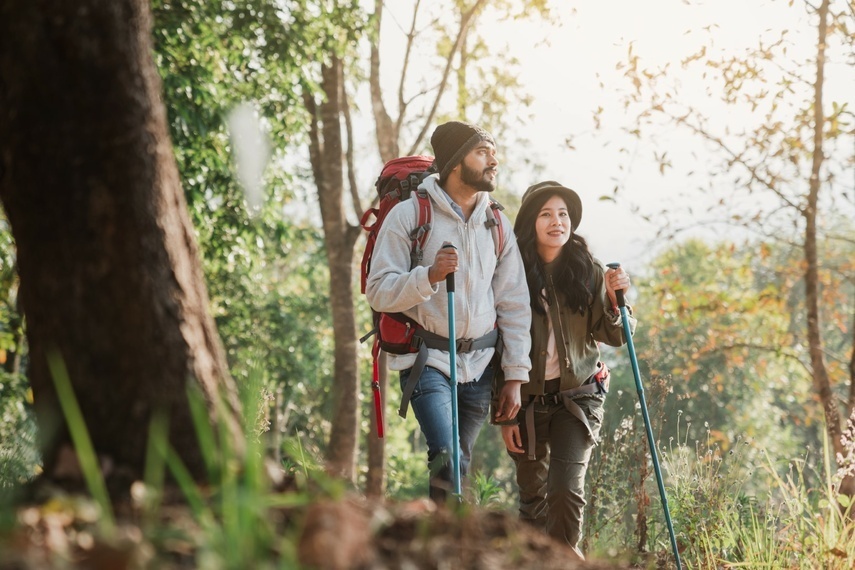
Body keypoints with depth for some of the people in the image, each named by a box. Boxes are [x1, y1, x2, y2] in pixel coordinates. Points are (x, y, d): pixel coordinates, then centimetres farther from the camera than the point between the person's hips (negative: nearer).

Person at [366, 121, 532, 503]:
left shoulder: (498, 225, 11)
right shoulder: (409, 215, -3)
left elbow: (514, 304, 12)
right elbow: (378, 292, -7)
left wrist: (515, 377, 7)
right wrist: (429, 275, -25)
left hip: (479, 365, 5)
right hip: (427, 359, -5)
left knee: (458, 469, 7)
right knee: (448, 461, -23)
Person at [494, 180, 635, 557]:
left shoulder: (588, 272, 1)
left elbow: (613, 337, 1)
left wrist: (614, 299, -18)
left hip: (578, 397, 0)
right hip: (529, 400, 0)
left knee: (567, 490, -15)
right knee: (533, 499, 8)